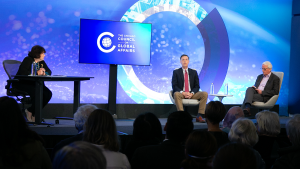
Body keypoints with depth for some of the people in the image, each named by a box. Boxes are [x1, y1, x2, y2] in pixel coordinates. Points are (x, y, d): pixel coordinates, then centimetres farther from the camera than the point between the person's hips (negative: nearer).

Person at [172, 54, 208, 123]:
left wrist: (192, 93, -13)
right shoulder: (176, 72, 6)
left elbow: (197, 86, 9)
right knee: (176, 94, -38)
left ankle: (199, 116, -27)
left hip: (192, 94, 3)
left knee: (205, 94, -23)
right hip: (181, 93, -3)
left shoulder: (194, 72, 13)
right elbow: (174, 86, -1)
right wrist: (182, 93, -18)